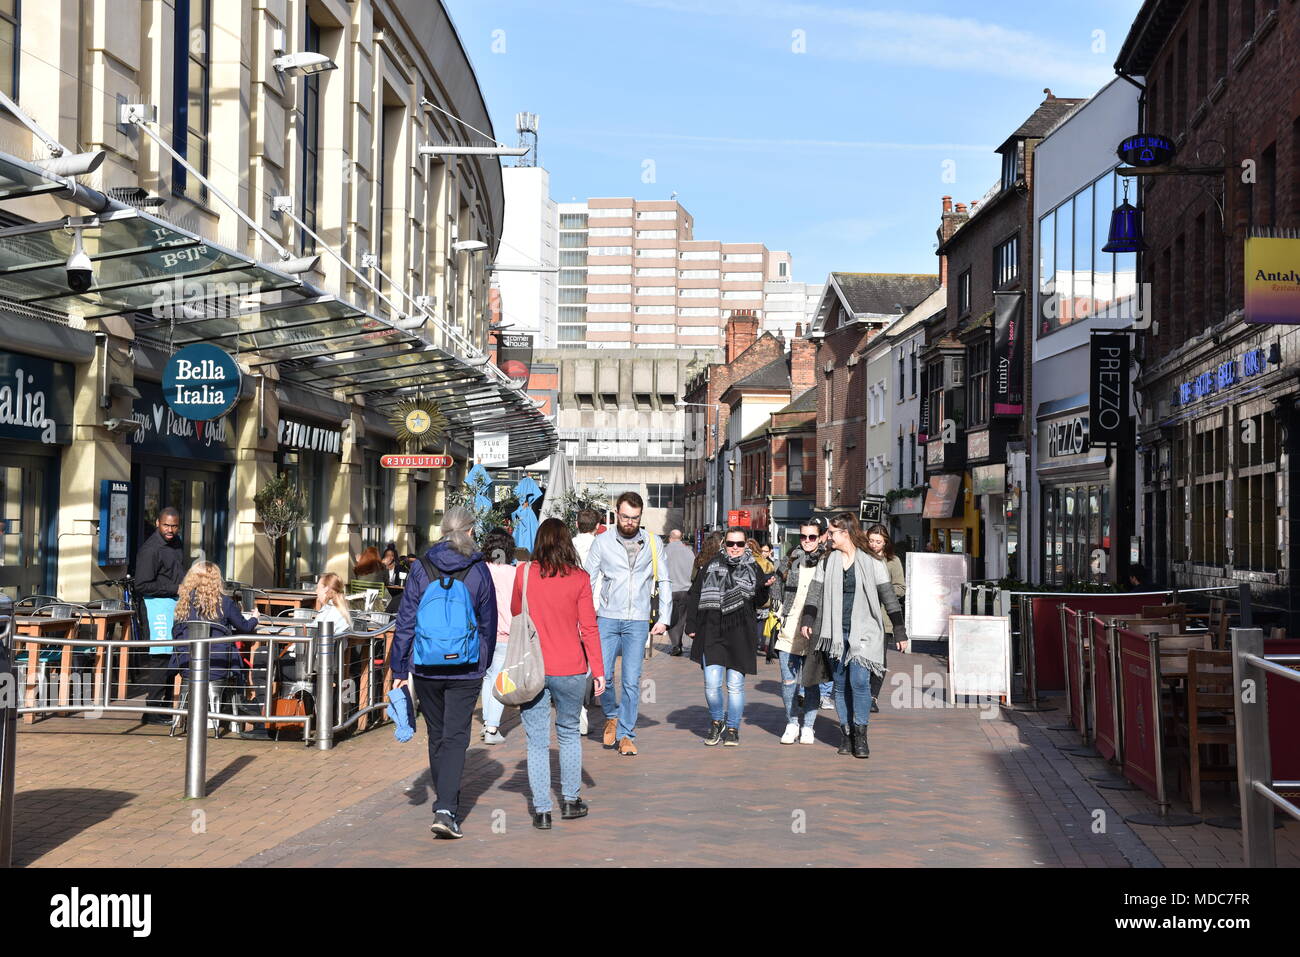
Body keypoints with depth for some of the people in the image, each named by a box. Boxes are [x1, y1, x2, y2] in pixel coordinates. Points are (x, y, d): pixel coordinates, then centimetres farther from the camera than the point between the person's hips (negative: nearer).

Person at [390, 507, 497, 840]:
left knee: (437, 736, 16)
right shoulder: (479, 571, -2)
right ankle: (446, 811, -14)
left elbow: (405, 621, -2)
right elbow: (488, 624, 7)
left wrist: (399, 668, 3)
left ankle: (444, 802, 29)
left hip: (426, 667, 2)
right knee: (455, 738, -1)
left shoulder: (420, 568, -2)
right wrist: (484, 663, 21)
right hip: (466, 668, -2)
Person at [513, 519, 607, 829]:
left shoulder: (523, 573, -3)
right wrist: (598, 670, 2)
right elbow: (589, 628, -4)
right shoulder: (579, 578, -6)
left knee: (537, 741, 7)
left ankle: (541, 810, 7)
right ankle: (570, 801, 24)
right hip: (569, 670, 0)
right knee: (569, 733, 18)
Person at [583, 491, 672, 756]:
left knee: (632, 680, -1)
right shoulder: (602, 542, 3)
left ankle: (625, 734, 10)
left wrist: (664, 618, 3)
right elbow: (588, 580, 6)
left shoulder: (653, 543, 6)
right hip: (607, 618, 0)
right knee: (602, 674, -6)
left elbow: (664, 582, 10)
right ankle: (612, 716, 23)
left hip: (638, 622, 0)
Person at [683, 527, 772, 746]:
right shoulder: (713, 564, 7)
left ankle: (732, 728, 20)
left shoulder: (753, 567, 8)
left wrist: (764, 587, -11)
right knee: (711, 683, -5)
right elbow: (694, 595, 9)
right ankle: (716, 721, 20)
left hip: (740, 635, 0)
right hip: (712, 632, 0)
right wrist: (691, 626, 4)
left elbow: (759, 602, 9)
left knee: (735, 685, 4)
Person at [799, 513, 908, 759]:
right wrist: (807, 621, -10)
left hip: (863, 631, -4)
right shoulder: (826, 562, 10)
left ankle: (860, 736, -7)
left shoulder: (872, 563, 1)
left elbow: (889, 598, 3)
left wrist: (900, 631, 1)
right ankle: (846, 734, 13)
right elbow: (815, 593, 6)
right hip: (836, 632, 4)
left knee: (859, 680, -14)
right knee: (841, 684, 5)